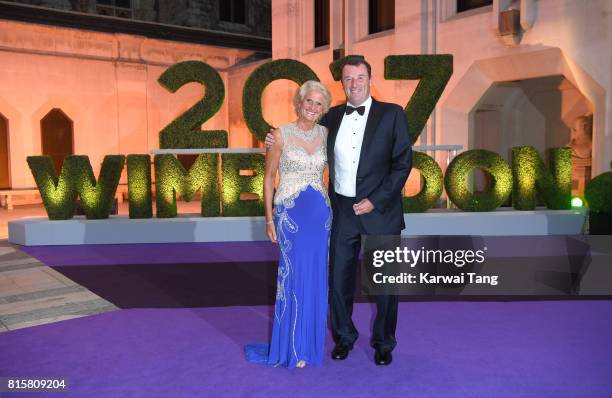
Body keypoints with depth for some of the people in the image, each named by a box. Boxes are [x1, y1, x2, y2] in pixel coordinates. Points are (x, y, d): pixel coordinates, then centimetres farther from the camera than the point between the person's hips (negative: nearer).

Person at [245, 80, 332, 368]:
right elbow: (269, 178, -1)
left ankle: (311, 341, 26)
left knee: (316, 279, 9)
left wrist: (336, 211, 5)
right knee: (295, 277, -1)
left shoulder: (325, 134, 7)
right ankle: (293, 347, 15)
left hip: (321, 213, 4)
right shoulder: (281, 134, -3)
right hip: (290, 213, -4)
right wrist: (269, 219, -4)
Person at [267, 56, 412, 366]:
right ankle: (344, 336, 32)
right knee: (338, 279, 9)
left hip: (380, 211, -2)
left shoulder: (392, 114, -3)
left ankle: (384, 342, 30)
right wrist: (278, 143, 1)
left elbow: (403, 163, -7)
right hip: (342, 212, 3)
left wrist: (375, 201, -13)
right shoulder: (332, 117, 7)